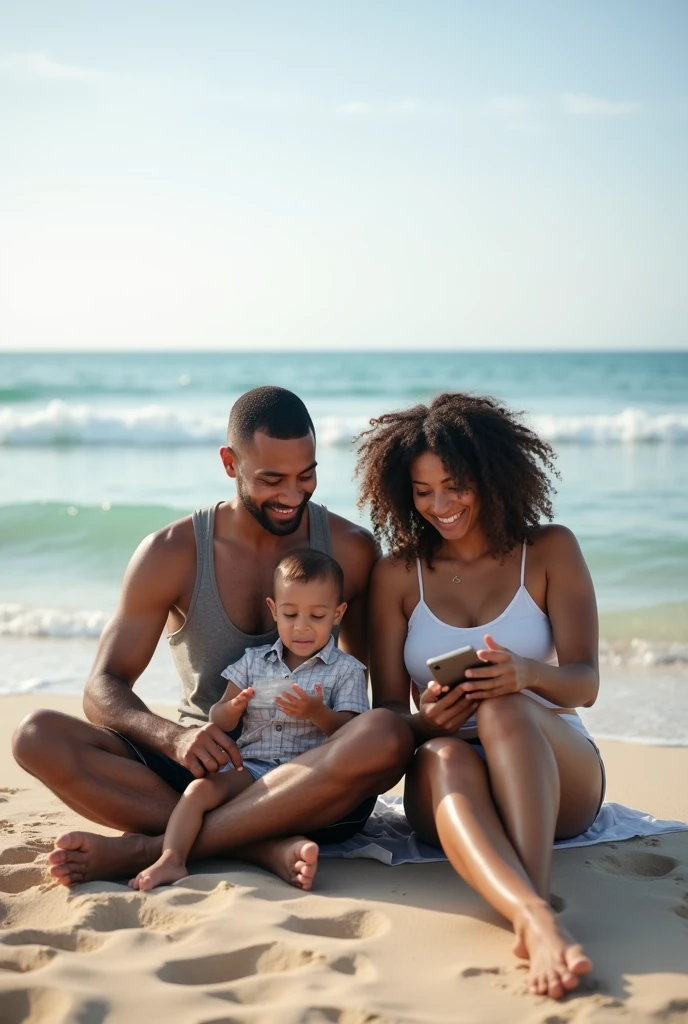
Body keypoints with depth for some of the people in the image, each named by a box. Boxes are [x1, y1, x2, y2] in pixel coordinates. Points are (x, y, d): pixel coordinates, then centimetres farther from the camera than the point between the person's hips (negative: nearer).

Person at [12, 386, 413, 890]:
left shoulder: (351, 550, 1)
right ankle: (265, 847, -32)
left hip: (308, 782, 0)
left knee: (389, 735, -35)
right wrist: (173, 737, -25)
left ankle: (148, 848, -31)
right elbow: (104, 689, -3)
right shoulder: (172, 553, -1)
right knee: (39, 736, -22)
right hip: (201, 768, 1)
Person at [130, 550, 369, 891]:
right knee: (200, 788, -27)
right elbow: (219, 722, 14)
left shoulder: (346, 670, 7)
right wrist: (235, 706, -9)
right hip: (248, 766, 2)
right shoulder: (253, 661, 16)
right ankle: (171, 859, -38)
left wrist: (317, 714, -21)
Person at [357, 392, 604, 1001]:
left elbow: (584, 683, -5)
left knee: (504, 709, -34)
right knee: (446, 758, -36)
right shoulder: (398, 574, 7)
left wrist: (526, 674, -29)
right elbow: (387, 713, 4)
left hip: (557, 779, -1)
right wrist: (427, 721, -22)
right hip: (449, 789, 1)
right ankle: (536, 920, -62)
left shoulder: (549, 551, 5)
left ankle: (535, 912, -53)